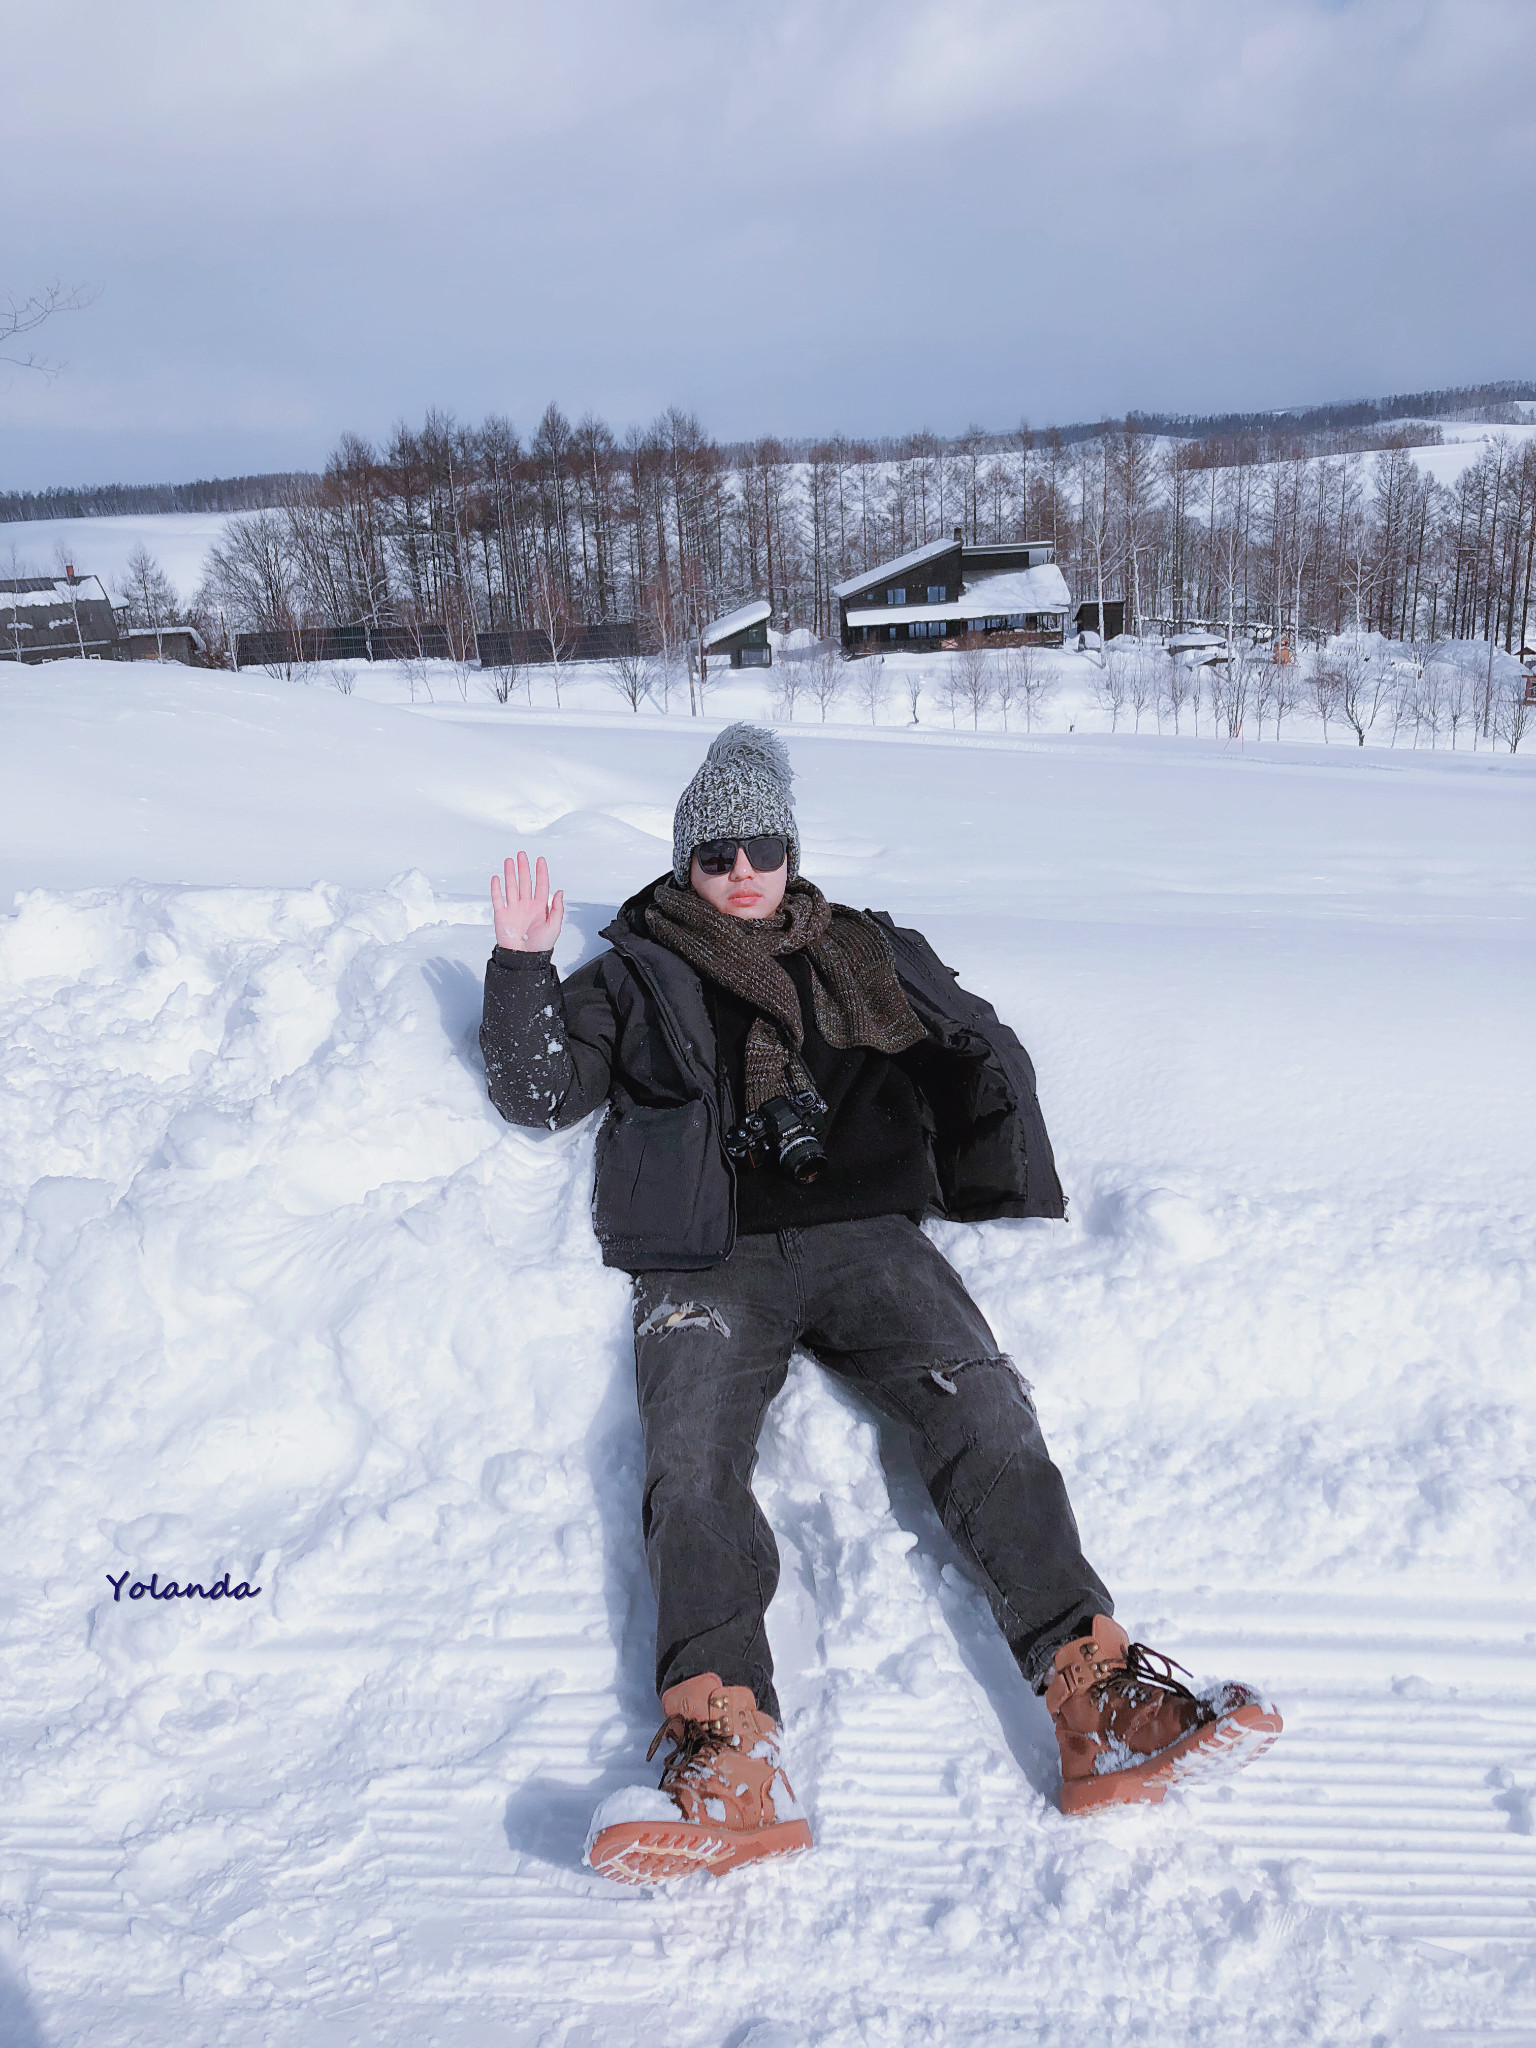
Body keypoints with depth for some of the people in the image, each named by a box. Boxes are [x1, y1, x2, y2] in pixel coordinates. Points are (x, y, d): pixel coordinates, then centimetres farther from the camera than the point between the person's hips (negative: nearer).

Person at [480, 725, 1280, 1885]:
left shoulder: (871, 956, 25)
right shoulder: (640, 976, 21)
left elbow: (985, 1054, 27)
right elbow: (541, 1092, 13)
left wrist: (1015, 1197, 15)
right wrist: (523, 969, -2)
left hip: (864, 1236, 1)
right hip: (710, 1262, -1)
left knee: (985, 1413, -24)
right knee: (694, 1463, -28)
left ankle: (1100, 1701, -31)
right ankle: (726, 1765, -40)